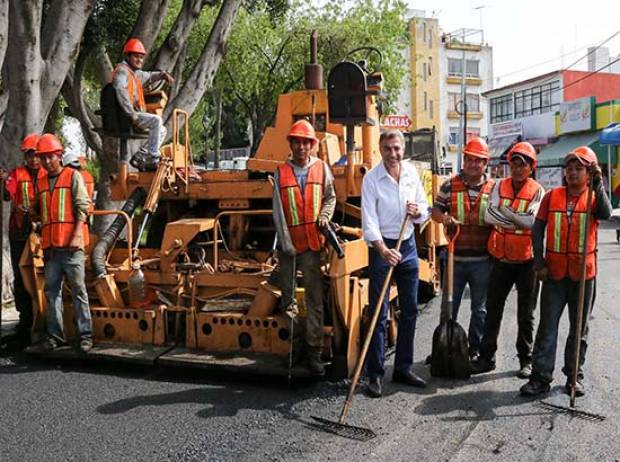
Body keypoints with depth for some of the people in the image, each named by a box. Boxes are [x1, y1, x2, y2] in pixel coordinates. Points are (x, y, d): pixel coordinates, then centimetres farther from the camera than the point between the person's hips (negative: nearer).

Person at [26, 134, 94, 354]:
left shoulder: (73, 177, 2)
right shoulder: (40, 183, 18)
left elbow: (82, 208, -5)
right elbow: (40, 212, 21)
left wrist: (77, 236, -15)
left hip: (71, 244, -6)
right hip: (50, 246, 6)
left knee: (78, 289, -4)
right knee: (51, 290, 7)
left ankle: (85, 335, -1)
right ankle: (54, 335, 14)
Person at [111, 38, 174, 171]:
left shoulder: (135, 73, 23)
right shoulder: (122, 70, -7)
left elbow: (148, 77, 41)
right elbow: (121, 91, -22)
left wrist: (163, 75, 19)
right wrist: (131, 114, -27)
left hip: (135, 114, 10)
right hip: (125, 117, -10)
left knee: (162, 130, 11)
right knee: (156, 120, -27)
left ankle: (139, 157, 4)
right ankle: (153, 159, -24)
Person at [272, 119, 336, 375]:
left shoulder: (321, 168, 3)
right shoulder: (281, 172, -1)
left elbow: (330, 197, 16)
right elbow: (278, 210, -5)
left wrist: (324, 215, -5)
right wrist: (286, 244, -10)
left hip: (313, 241, 0)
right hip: (288, 241, 0)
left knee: (315, 296, -3)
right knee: (287, 287, 14)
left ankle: (314, 349, 1)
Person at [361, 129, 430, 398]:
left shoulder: (411, 173, 4)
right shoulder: (372, 179, -11)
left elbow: (424, 209, 12)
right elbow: (369, 222, -17)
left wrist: (418, 211, -12)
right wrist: (384, 251, -30)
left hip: (408, 245, 6)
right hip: (382, 247, -5)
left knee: (410, 311, 11)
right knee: (379, 313, -3)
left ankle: (403, 369, 24)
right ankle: (375, 374, 5)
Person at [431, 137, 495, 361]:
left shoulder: (494, 189, 1)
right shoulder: (450, 186, 1)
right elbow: (435, 210, 3)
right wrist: (444, 218, -19)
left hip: (482, 260, 0)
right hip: (455, 257, 0)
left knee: (480, 308, 12)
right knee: (449, 306, 10)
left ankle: (475, 349, 26)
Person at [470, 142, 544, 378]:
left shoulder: (537, 191, -5)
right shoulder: (500, 186, 3)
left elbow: (533, 221, -19)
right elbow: (488, 216, -9)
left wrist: (504, 212, -16)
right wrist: (519, 220, -16)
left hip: (527, 259, -3)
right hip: (501, 258, 3)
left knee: (526, 314, 9)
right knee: (493, 309, 8)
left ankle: (526, 359, 22)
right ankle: (487, 357, 18)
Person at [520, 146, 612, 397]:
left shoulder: (593, 197, 2)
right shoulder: (552, 196, 3)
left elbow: (606, 214, -21)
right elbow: (538, 229, 2)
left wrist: (598, 186, -29)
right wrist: (539, 262, -4)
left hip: (584, 273, 0)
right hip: (554, 272, 0)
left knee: (579, 327, 10)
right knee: (547, 325, 1)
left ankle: (574, 376, 23)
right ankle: (541, 377, 6)